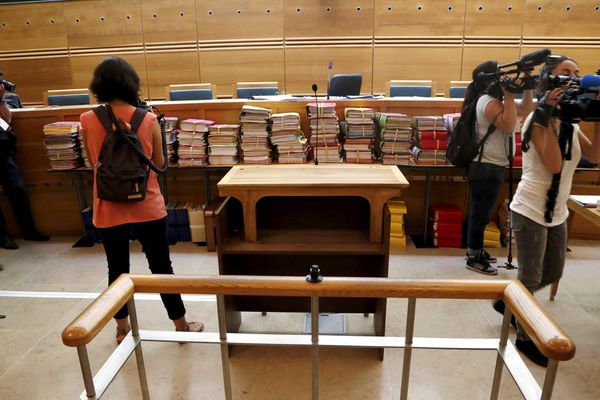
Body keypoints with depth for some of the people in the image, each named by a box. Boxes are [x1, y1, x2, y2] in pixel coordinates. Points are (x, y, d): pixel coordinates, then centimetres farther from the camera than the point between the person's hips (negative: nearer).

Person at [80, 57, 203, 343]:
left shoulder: (87, 121, -5)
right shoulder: (148, 120, -9)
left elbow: (93, 162, 9)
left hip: (109, 210, 1)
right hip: (147, 208, -1)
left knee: (117, 270, 17)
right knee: (161, 268, 11)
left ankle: (122, 329, 32)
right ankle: (181, 326, 25)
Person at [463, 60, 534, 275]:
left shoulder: (495, 99, 14)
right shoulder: (489, 102, -17)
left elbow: (525, 110, 18)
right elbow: (509, 126, -27)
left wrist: (527, 89, 4)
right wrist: (509, 96, -23)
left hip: (489, 166, 10)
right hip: (486, 168, -10)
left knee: (480, 212, 18)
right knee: (481, 214, -2)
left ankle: (475, 250, 31)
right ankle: (474, 259, 9)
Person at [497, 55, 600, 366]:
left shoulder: (570, 123, 9)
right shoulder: (537, 120, -14)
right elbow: (554, 165, -26)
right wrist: (547, 117, -26)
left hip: (556, 212, 9)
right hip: (530, 211, -8)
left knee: (552, 274, 20)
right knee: (530, 278, 3)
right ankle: (525, 338, 21)